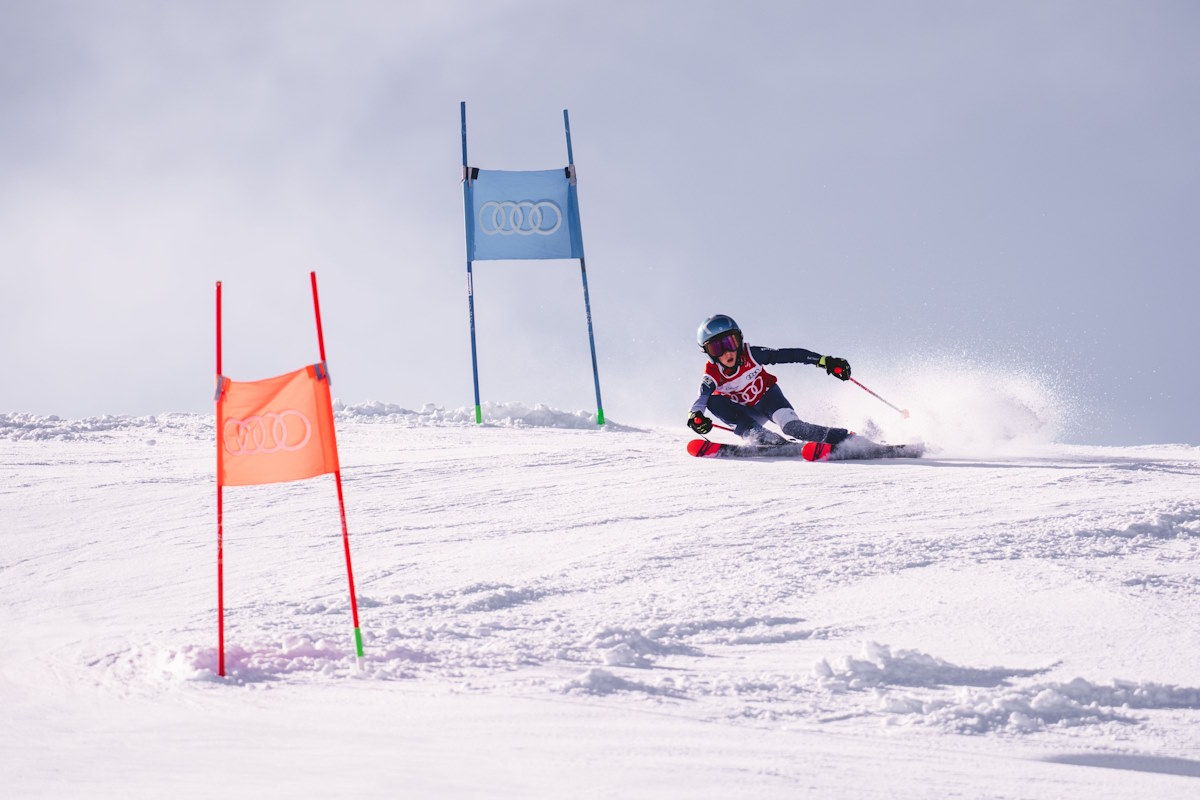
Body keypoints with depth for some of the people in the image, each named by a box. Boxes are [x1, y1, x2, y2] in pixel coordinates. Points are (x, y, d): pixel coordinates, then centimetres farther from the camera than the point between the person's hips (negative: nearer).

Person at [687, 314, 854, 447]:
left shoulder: (751, 355, -23)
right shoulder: (713, 374, -23)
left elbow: (789, 355, -23)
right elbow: (701, 399, -38)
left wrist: (825, 362, -28)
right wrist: (695, 416, -63)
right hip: (748, 414, 2)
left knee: (792, 426, -31)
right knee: (714, 402, -27)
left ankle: (844, 438, -28)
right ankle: (759, 436, -29)